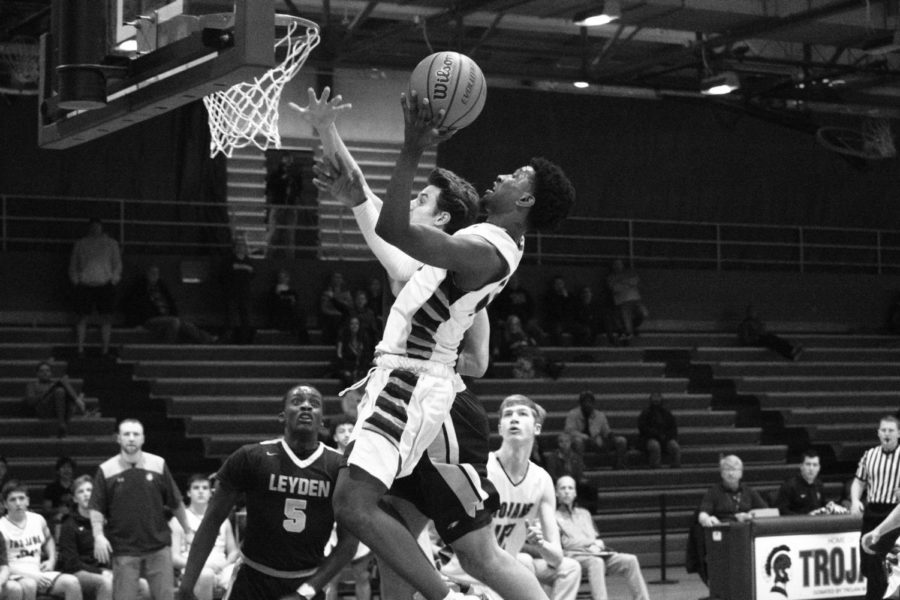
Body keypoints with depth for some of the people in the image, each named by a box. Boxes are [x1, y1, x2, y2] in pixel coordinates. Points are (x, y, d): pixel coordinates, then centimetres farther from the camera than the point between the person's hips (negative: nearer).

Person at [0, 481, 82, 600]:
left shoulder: (38, 520, 11)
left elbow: (48, 539, 33)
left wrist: (52, 560, 14)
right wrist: (30, 575, -18)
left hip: (39, 573, 5)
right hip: (15, 576, -5)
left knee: (72, 582, -19)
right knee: (28, 585, -40)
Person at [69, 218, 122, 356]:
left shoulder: (111, 243, 12)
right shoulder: (80, 244, 12)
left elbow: (117, 264, 12)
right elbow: (73, 265, 14)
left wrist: (113, 281, 1)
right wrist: (76, 282, 3)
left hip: (105, 285, 0)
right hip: (85, 285, 0)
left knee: (106, 317, -4)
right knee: (83, 317, -2)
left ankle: (105, 350, 0)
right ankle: (80, 349, 2)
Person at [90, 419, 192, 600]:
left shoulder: (158, 465, 3)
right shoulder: (106, 470, -1)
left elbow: (175, 503, 11)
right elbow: (96, 508, -1)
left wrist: (188, 530, 13)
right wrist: (99, 535, -15)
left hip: (158, 546, 1)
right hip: (123, 549, -1)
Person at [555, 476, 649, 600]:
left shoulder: (584, 514, 32)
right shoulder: (555, 516, 12)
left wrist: (597, 544, 2)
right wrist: (591, 542, -3)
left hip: (596, 554, 6)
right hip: (574, 556, -6)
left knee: (630, 560, -18)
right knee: (596, 562, -40)